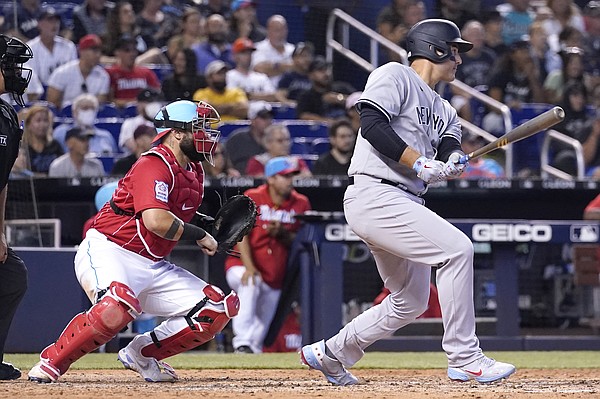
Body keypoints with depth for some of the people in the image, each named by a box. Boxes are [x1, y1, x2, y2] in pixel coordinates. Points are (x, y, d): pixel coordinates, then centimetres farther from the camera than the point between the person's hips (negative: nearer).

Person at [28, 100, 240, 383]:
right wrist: (198, 235, -15)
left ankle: (141, 354, 9)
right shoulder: (154, 165, -16)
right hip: (107, 253, -9)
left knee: (218, 310, -1)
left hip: (152, 265, 9)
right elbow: (156, 221, -30)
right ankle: (52, 361, -19)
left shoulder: (194, 172, 13)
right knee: (119, 304, -40)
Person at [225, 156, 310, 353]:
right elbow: (241, 234, -14)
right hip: (241, 265, -4)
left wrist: (282, 233, -20)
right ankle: (242, 342, -41)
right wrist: (248, 267, -27)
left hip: (276, 277, 4)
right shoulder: (252, 198, -8)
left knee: (263, 327, 7)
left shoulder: (300, 204, 0)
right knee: (249, 283, -37)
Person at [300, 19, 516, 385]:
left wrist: (453, 158, -17)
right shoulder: (394, 76, -2)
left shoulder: (444, 111, 24)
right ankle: (464, 359, -19)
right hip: (374, 195, -10)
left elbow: (450, 139, 8)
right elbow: (372, 123, -16)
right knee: (457, 248, -21)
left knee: (410, 303, 15)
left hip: (404, 204, 10)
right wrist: (421, 164, -20)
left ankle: (330, 355, 30)